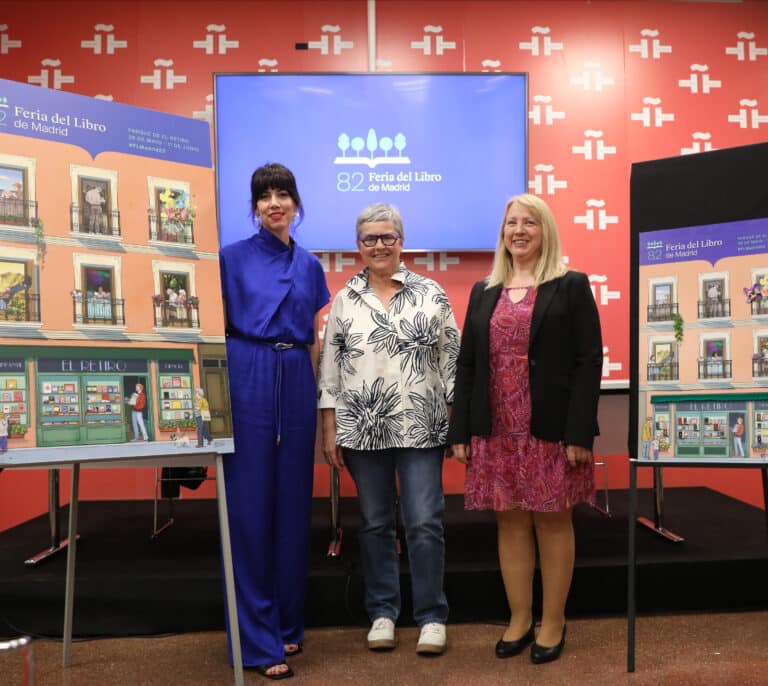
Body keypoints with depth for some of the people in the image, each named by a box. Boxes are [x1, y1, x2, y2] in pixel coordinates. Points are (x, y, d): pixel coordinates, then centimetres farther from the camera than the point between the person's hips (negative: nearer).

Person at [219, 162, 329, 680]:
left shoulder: (310, 265, 13)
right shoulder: (232, 257, 1)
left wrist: (315, 394, 8)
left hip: (296, 384, 4)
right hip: (247, 381, -4)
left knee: (293, 501, 8)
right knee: (250, 504, -1)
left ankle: (289, 623, 23)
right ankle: (257, 638, 9)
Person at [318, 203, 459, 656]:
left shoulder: (431, 294, 1)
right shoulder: (344, 301, 5)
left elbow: (452, 359, 2)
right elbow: (329, 368, 5)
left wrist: (456, 419, -2)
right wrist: (329, 431, 1)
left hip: (421, 429, -2)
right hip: (362, 430, 2)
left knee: (425, 523, 1)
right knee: (376, 524, 11)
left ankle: (432, 616, 16)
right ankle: (382, 613, 25)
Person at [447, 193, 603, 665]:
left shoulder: (572, 286, 0)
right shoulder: (483, 293, 12)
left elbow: (588, 362, -6)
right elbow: (466, 365, 10)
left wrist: (580, 433, -14)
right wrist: (460, 431, 4)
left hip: (552, 429, -3)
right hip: (496, 430, 4)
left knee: (553, 521, 6)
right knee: (510, 522, 9)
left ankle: (553, 622, 21)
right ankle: (520, 620, 23)